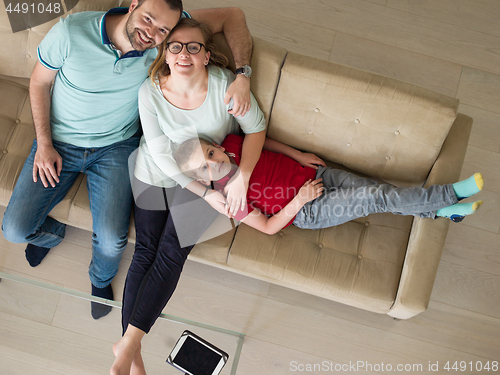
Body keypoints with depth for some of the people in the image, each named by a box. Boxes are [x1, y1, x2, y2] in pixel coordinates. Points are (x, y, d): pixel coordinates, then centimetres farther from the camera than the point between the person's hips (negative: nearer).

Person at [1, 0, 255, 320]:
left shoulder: (162, 43, -17)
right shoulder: (71, 31, -20)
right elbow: (40, 82, -4)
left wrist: (242, 75, -28)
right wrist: (44, 144, -9)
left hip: (116, 147, 0)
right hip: (60, 143, 1)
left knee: (112, 240, -17)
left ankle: (101, 280, 24)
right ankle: (54, 233, 35)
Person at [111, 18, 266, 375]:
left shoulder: (224, 84, -18)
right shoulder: (150, 92, -15)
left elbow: (255, 127, -8)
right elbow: (162, 154, -14)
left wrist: (242, 179, -20)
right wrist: (204, 194, -19)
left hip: (208, 178, 0)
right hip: (154, 175, 1)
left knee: (171, 254, -12)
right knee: (146, 251, -8)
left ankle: (127, 344, -1)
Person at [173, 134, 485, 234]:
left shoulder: (233, 144, -6)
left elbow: (262, 139, 13)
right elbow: (268, 227, -14)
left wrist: (302, 157, 6)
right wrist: (298, 200, -23)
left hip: (315, 174, 6)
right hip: (307, 211, -5)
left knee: (377, 190, -6)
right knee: (376, 199, -16)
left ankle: (441, 210, 11)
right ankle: (450, 193, -3)